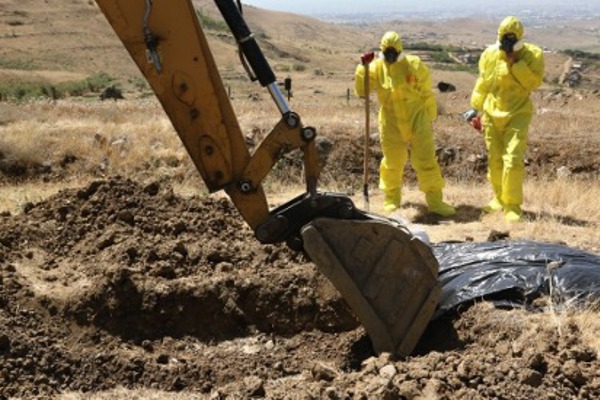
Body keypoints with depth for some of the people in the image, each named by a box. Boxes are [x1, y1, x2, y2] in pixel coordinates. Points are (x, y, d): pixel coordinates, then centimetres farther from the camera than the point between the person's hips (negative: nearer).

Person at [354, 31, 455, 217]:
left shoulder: (415, 65, -5)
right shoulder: (376, 67, -1)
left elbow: (426, 93, 3)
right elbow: (361, 91, -5)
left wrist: (429, 118, 6)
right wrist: (363, 68, -16)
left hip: (417, 120, -1)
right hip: (391, 123, 1)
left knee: (426, 161, -2)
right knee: (392, 162, 12)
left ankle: (435, 201, 8)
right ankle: (391, 199, 31)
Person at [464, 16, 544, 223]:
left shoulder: (533, 54, -7)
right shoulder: (490, 54, 2)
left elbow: (534, 82, -17)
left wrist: (515, 63, -22)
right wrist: (475, 107, 13)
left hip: (518, 114, -3)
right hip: (492, 113, 4)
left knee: (513, 161, -14)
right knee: (494, 160, 10)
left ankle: (513, 205, -4)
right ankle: (500, 198, 29)